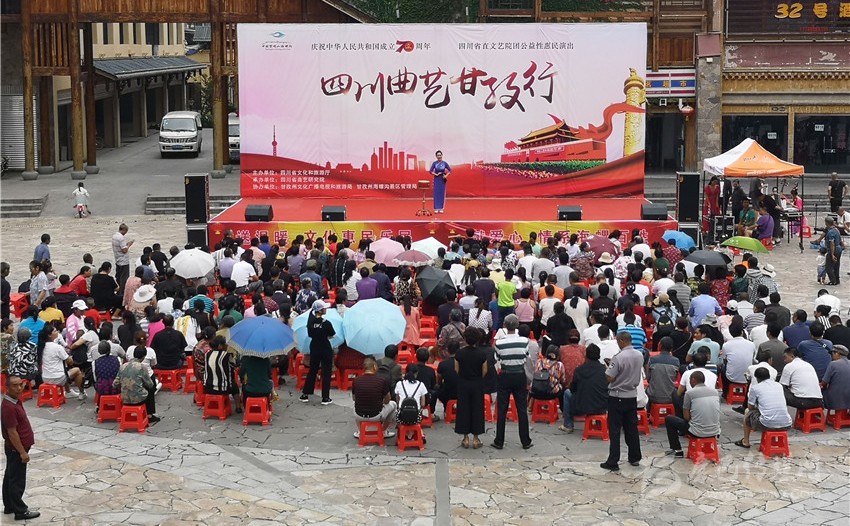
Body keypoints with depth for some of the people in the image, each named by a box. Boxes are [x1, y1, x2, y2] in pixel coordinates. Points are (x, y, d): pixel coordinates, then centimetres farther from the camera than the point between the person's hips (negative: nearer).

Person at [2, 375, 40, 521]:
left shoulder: (15, 401, 5)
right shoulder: (9, 407, -27)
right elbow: (12, 433, -25)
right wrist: (22, 452, -22)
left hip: (15, 448, 10)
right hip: (16, 449, -10)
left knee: (10, 477, 18)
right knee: (17, 481, 0)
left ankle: (9, 506, 29)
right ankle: (20, 511, 8)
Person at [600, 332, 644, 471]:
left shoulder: (619, 357, -21)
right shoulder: (639, 355, 0)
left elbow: (609, 378, -20)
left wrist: (608, 368, -1)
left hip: (617, 397, -6)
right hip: (632, 395, 6)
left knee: (614, 430, -1)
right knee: (632, 428, 17)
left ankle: (613, 462, 0)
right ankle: (635, 458, 24)